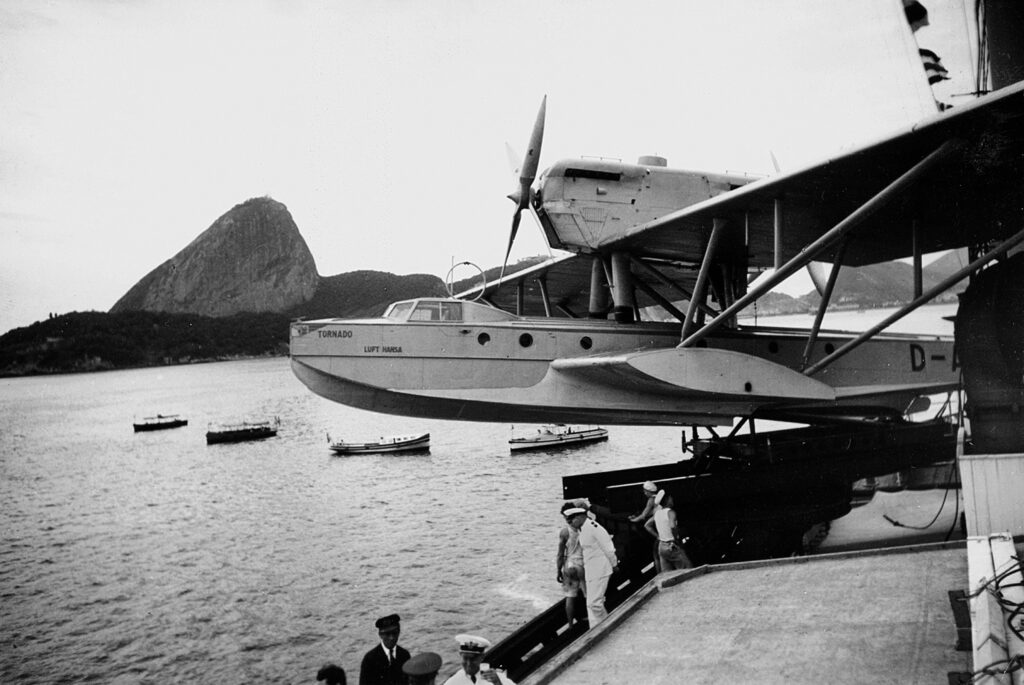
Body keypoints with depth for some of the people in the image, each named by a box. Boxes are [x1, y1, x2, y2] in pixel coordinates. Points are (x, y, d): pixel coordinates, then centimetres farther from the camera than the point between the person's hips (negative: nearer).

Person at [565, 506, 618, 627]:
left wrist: (614, 565, -5)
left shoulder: (593, 527, -18)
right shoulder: (582, 530, 11)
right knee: (594, 602, 13)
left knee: (594, 603, -10)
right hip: (591, 570, 10)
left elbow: (608, 547, -14)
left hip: (600, 570, -10)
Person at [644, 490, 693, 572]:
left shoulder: (657, 513, 7)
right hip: (672, 547, -7)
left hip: (661, 546, 7)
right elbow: (673, 526, -32)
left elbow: (647, 525, 15)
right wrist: (677, 539, -17)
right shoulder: (670, 512, -14)